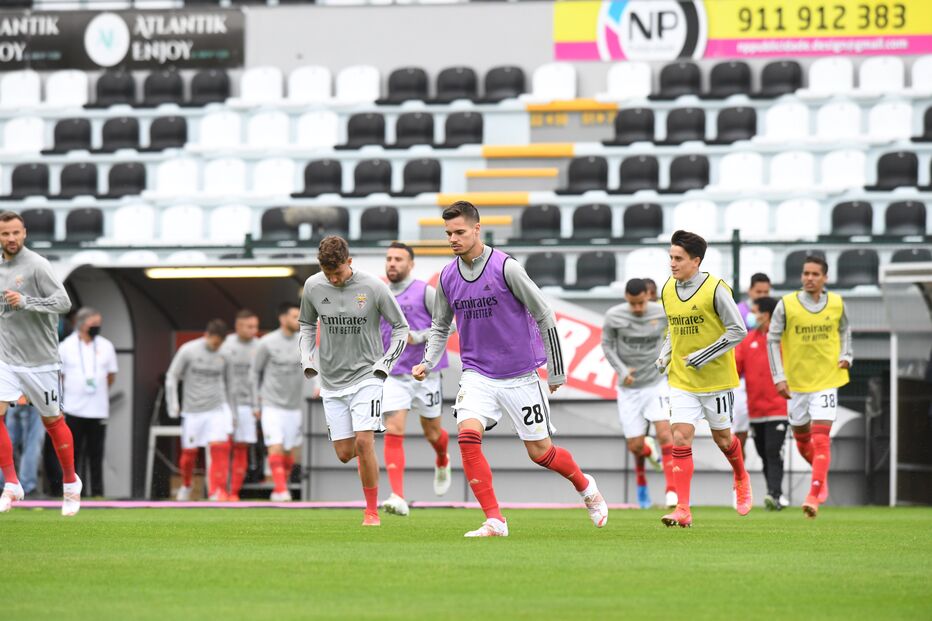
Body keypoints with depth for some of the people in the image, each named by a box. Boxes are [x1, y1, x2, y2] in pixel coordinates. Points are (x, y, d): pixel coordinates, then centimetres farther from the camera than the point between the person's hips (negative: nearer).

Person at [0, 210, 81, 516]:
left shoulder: (36, 266, -11)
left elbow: (63, 302, -18)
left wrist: (25, 302, -27)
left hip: (41, 361, -5)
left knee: (52, 421, 6)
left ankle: (70, 482, 25)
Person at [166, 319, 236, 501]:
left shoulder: (224, 355, 3)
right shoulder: (188, 351, -5)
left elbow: (229, 384, 14)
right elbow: (171, 377, 2)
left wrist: (232, 412, 16)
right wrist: (173, 405, -5)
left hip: (217, 409, 1)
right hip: (192, 411, -1)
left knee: (220, 449, -15)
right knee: (189, 453, 4)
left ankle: (217, 491, -13)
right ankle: (186, 485, 31)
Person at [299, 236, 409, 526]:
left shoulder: (373, 287, -10)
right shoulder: (313, 287, -1)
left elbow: (401, 328, 1)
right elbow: (306, 325, 18)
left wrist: (384, 365, -6)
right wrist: (309, 361, 5)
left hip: (366, 377, -3)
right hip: (332, 382, 3)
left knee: (364, 442, -18)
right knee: (344, 453, 0)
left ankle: (372, 511, -6)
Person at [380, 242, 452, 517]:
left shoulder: (425, 292, -5)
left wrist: (418, 337, -20)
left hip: (424, 373, -2)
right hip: (393, 375, 3)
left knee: (432, 433, 12)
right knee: (393, 432, -15)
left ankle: (442, 462, 50)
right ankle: (398, 497, -22)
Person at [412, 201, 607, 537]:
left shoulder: (505, 268, -14)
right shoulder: (448, 277, 1)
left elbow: (545, 316, -8)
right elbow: (440, 327, 16)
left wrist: (557, 372, -4)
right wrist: (427, 363, -2)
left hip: (519, 376, -4)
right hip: (477, 375, 4)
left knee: (540, 452, 4)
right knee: (468, 435, -21)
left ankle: (585, 487, 35)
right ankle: (494, 521, -16)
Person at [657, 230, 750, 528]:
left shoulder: (715, 289, -15)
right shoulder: (668, 290, 4)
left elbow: (738, 330, -13)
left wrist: (704, 356, -18)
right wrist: (664, 356, 4)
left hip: (716, 378, -4)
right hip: (681, 380, 4)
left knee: (722, 437, 12)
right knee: (680, 438, -11)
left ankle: (741, 479, 45)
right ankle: (683, 509, -13)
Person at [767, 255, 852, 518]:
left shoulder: (837, 304, -1)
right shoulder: (787, 305, -7)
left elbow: (844, 330, 19)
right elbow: (773, 340, -2)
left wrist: (846, 355, 2)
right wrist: (779, 377, -8)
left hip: (827, 379, -1)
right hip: (796, 381, 1)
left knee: (821, 438, -14)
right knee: (801, 439, 14)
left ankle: (814, 495, -15)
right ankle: (821, 476, 42)